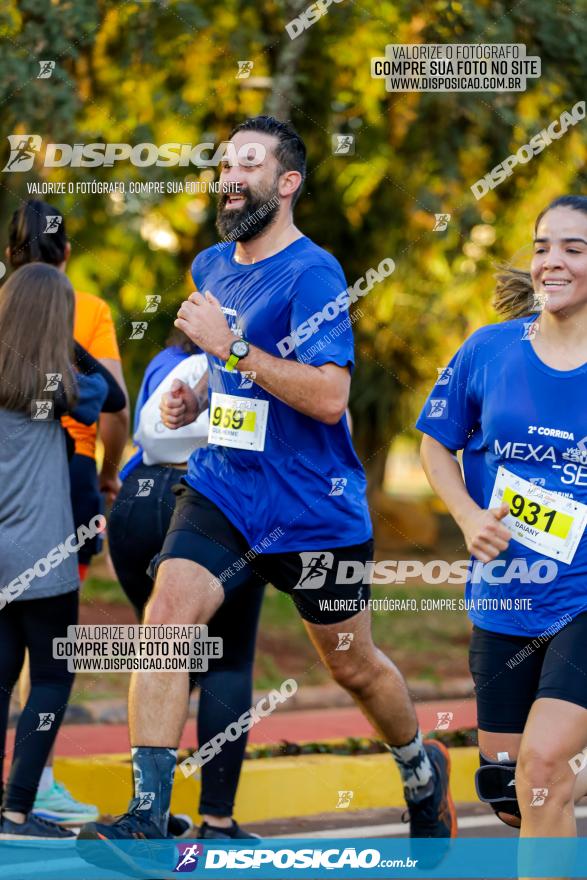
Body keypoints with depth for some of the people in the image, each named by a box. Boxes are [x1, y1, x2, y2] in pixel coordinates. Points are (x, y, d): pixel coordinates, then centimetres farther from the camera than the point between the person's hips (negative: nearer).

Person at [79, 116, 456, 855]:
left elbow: (328, 396, -25)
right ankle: (147, 815, -18)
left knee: (353, 667, 12)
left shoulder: (313, 274, -15)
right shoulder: (211, 267, 9)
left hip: (313, 510, -5)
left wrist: (231, 346, -26)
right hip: (222, 489, 5)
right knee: (165, 617, -18)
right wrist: (194, 399, 6)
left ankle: (423, 769, 42)